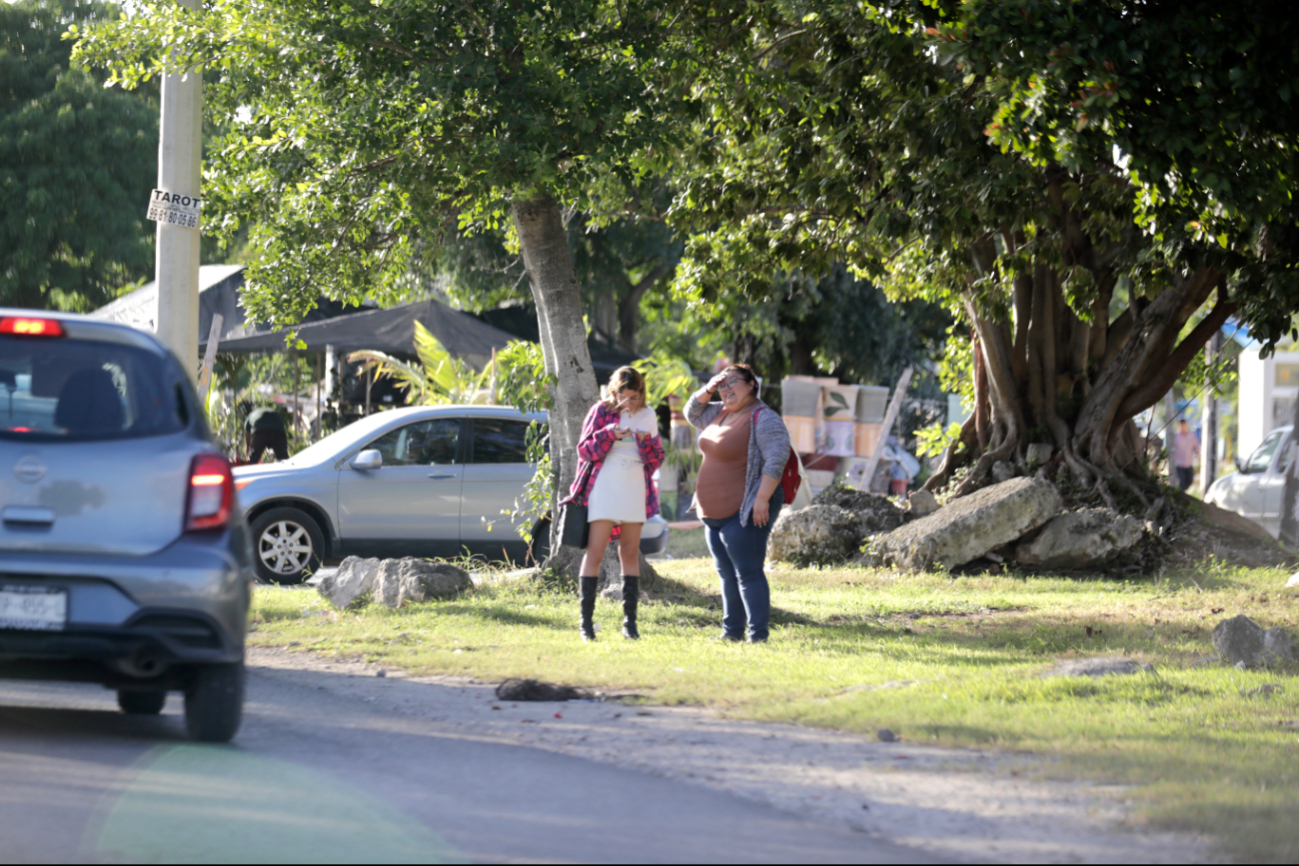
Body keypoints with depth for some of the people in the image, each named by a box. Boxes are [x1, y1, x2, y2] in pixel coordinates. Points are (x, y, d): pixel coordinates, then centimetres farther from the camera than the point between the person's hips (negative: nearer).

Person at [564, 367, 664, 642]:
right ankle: (586, 621, -6)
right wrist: (610, 434, -18)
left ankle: (630, 620, 8)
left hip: (635, 492, 3)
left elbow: (656, 459, 10)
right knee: (595, 553, -7)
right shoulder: (602, 411, 0)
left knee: (630, 554, 5)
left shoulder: (648, 415, 9)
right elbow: (585, 449, -2)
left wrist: (646, 441, -11)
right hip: (604, 490, -3)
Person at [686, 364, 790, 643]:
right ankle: (732, 632, 20)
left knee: (748, 574, -11)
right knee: (727, 575, 13)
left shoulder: (763, 419, -13)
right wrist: (708, 389, 10)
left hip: (744, 512, -9)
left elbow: (776, 458, -22)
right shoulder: (722, 413, 14)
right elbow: (693, 413, 29)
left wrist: (762, 499, -28)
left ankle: (759, 637, -11)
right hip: (715, 513, 9)